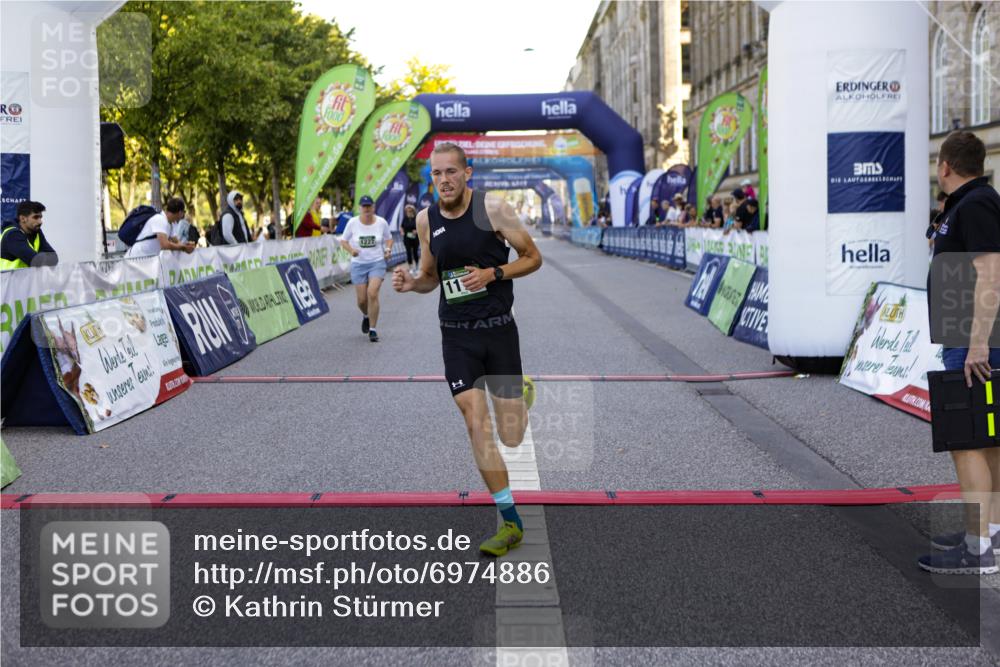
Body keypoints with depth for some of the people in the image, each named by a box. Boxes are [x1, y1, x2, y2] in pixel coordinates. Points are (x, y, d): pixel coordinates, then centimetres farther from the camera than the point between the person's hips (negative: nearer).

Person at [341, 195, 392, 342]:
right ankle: (366, 316, 39)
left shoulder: (382, 222, -2)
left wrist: (388, 249, -6)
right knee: (362, 299, 1)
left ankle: (373, 330, -8)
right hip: (358, 264, 1)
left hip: (377, 263, -1)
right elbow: (343, 241, 5)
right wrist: (351, 250, -15)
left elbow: (388, 238, 13)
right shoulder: (352, 222, -4)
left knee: (372, 294, -19)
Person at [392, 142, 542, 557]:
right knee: (476, 423, -10)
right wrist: (410, 283, -6)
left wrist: (493, 273, -17)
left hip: (498, 328, -3)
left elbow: (533, 257, -1)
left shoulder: (492, 209, -8)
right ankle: (511, 523, -1)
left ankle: (521, 393, 40)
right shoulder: (426, 220, 5)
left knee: (512, 437, 2)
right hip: (456, 335, 3)